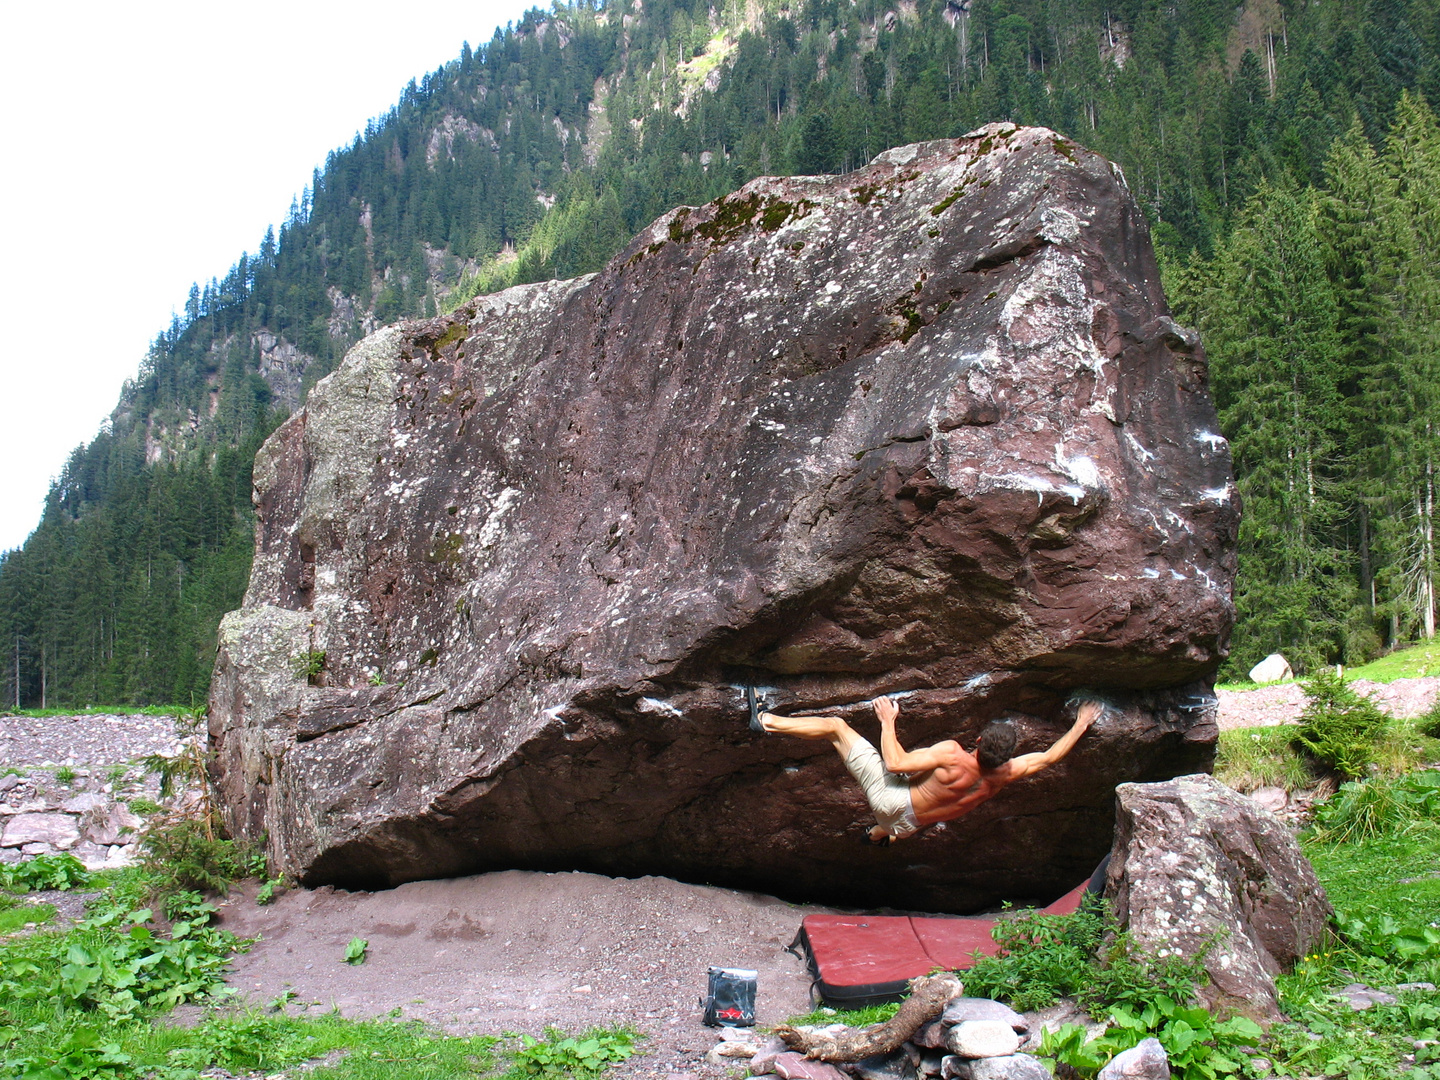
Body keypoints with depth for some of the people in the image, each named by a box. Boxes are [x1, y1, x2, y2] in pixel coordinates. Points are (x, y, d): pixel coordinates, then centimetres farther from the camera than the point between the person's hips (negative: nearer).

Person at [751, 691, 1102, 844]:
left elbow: (894, 763, -26)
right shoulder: (1006, 775, -14)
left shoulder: (952, 755, -30)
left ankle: (766, 721, 2)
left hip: (893, 801, -6)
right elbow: (1049, 756, 3)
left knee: (836, 726, -2)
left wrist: (888, 721, -12)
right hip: (909, 824, 6)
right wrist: (1080, 725, 14)